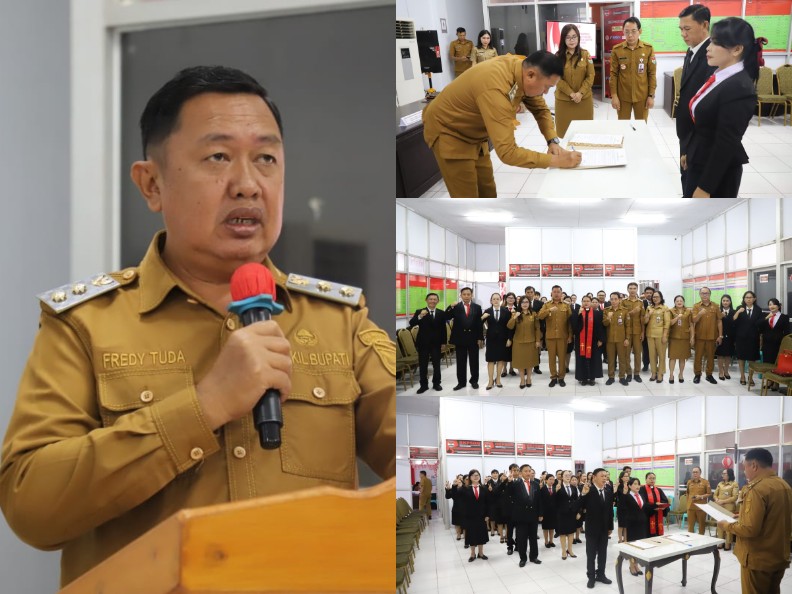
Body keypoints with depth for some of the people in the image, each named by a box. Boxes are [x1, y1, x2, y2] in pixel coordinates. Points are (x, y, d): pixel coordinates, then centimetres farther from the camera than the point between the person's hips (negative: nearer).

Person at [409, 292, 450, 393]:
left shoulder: (441, 313, 3)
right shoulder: (419, 312, -4)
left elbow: (443, 328, 5)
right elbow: (411, 323, -18)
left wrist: (443, 342, 2)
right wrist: (420, 316, -34)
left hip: (436, 343, 1)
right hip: (423, 343, -1)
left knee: (437, 364, 10)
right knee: (423, 365, 4)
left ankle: (437, 383, 22)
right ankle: (424, 384, 13)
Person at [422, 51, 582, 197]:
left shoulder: (522, 68, -13)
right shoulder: (496, 89, -39)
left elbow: (540, 109, 4)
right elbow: (507, 152, -43)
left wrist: (553, 141, -14)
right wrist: (557, 160, -38)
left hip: (473, 133, 9)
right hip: (448, 132, -9)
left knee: (488, 194, 12)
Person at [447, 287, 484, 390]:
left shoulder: (477, 307, 3)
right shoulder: (456, 307, 1)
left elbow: (480, 324, 1)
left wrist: (480, 338, -3)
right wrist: (451, 308, -26)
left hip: (473, 338, 0)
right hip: (460, 338, 0)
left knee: (474, 361, 8)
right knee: (460, 362, 5)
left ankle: (474, 381, 18)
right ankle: (461, 382, 12)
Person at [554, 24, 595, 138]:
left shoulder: (585, 54, 1)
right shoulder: (558, 56, -2)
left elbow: (590, 76, -1)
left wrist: (580, 93, -14)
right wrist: (571, 93, -15)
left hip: (584, 99, 1)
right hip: (564, 100, -1)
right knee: (565, 131, 1)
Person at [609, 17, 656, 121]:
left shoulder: (648, 49, -4)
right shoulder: (616, 50, -4)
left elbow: (652, 73, -1)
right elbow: (613, 74, -1)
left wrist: (651, 95, -3)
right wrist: (613, 95, -5)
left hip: (642, 96, 0)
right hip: (623, 96, 0)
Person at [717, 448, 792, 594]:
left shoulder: (757, 489, -22)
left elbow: (750, 529, -26)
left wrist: (727, 526, -10)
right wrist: (742, 517, 18)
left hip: (758, 560, -8)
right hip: (779, 557, 8)